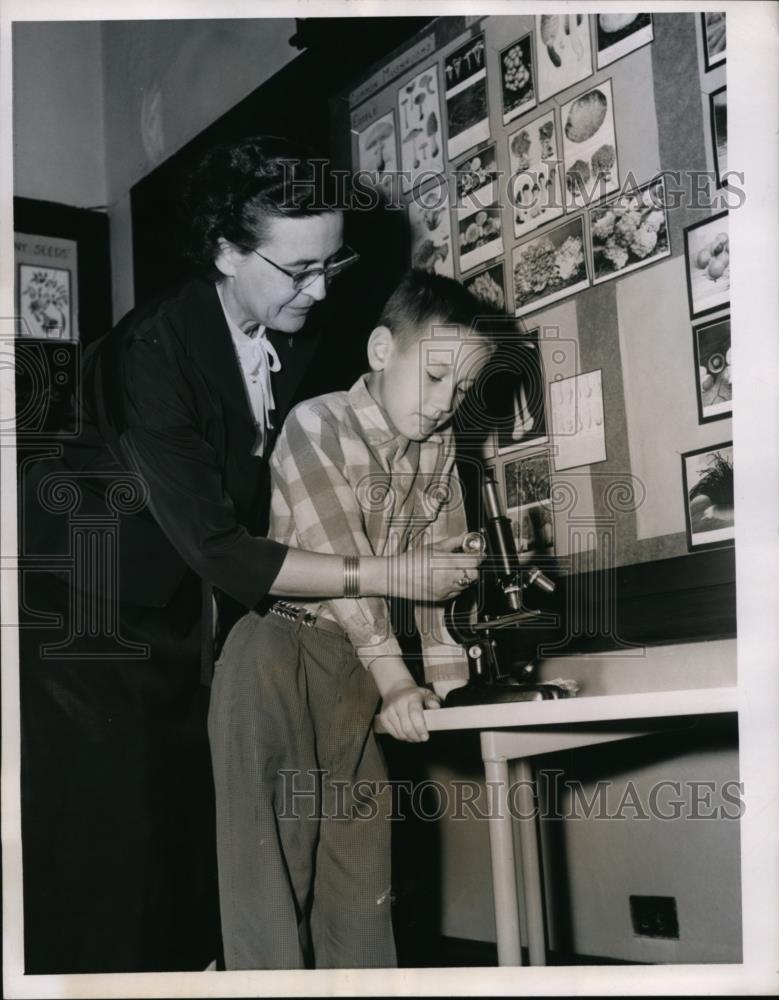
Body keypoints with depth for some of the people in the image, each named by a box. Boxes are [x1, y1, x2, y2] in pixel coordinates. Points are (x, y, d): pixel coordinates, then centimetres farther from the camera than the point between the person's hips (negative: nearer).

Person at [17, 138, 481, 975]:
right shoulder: (152, 352, -28)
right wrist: (391, 577, -29)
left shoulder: (298, 341, -6)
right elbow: (219, 551, -31)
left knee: (181, 836, 5)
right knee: (91, 859, -5)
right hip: (74, 610, -6)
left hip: (169, 614, 6)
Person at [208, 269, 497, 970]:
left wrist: (448, 676, -2)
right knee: (271, 842, -6)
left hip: (354, 661, 7)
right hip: (275, 652, -6)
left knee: (361, 838, 10)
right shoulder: (317, 425, -13)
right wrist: (393, 676, -23)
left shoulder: (439, 446, 6)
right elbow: (341, 560, -19)